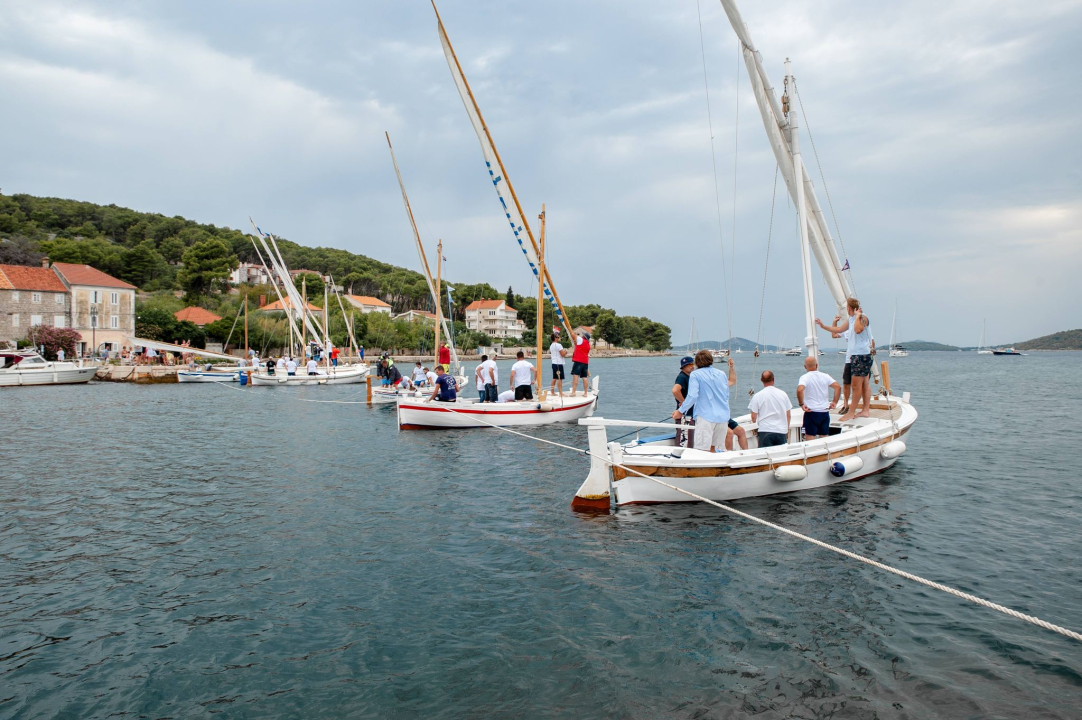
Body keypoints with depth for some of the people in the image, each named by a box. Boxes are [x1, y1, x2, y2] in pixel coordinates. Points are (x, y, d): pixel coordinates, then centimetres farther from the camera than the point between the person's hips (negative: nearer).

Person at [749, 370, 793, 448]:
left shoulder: (758, 396, -4)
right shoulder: (783, 394, 6)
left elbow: (753, 418, -4)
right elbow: (788, 416, 10)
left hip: (765, 431, -3)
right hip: (781, 431, 3)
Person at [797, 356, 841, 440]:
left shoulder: (804, 377, -7)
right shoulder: (825, 376, 5)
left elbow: (799, 390, -25)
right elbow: (838, 387, -3)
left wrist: (801, 404, -14)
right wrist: (835, 402, 2)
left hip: (811, 412, -4)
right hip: (825, 412, 4)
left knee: (810, 438, -1)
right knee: (824, 437, 12)